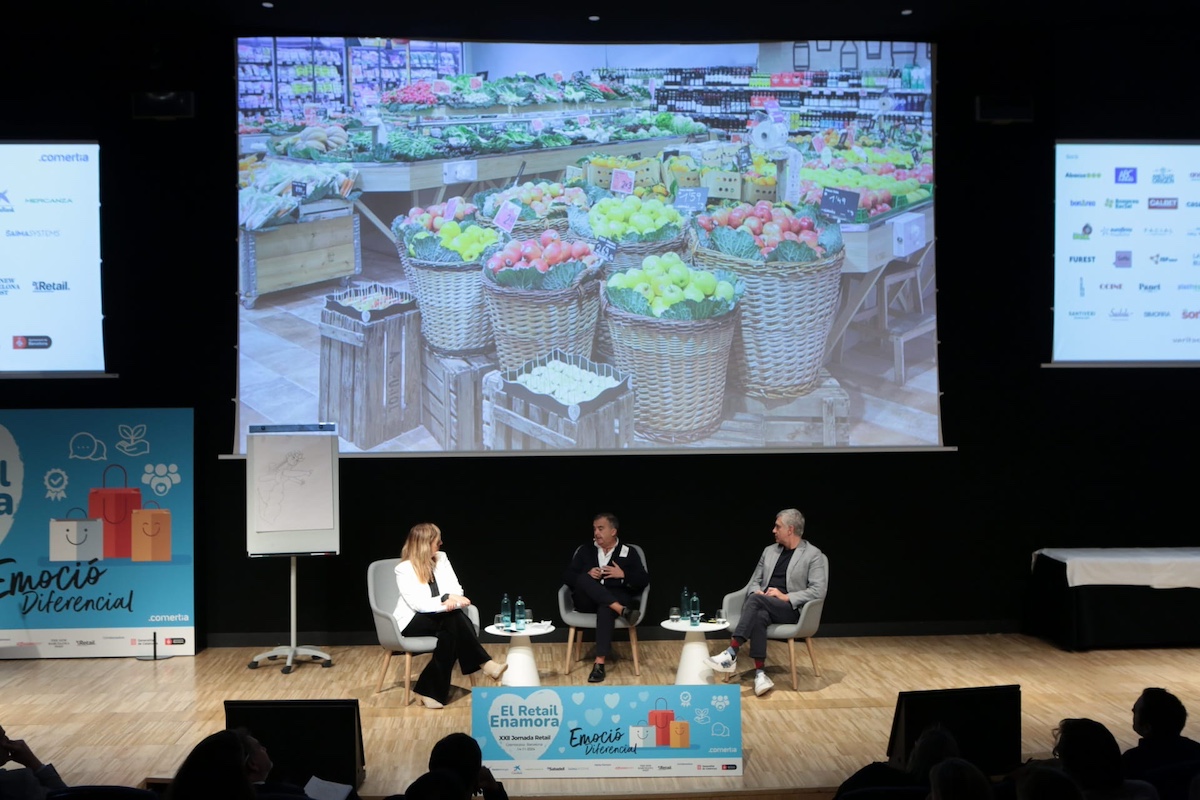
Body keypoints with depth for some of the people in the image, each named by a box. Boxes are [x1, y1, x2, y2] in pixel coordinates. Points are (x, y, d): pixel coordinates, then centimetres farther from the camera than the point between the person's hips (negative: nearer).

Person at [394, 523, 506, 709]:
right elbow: (417, 604, -21)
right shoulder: (404, 569, -11)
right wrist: (445, 600, -30)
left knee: (453, 625, -31)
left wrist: (453, 601, -24)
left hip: (441, 617, 5)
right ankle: (485, 665, -33)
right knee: (454, 619, -32)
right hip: (412, 622, -5)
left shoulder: (441, 558, 5)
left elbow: (456, 590, -1)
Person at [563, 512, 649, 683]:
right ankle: (622, 611, -42)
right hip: (588, 601, 2)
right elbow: (567, 577, 8)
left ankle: (600, 663, -44)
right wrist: (587, 575, -11)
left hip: (617, 598, -2)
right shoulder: (585, 551, 15)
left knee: (605, 607, -39)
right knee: (583, 579, -31)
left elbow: (644, 581, 4)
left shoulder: (629, 552, 10)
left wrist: (623, 575, -13)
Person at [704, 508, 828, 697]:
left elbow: (818, 591, -9)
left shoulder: (814, 555, 0)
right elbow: (755, 581, 21)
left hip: (792, 610, -4)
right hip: (764, 607, 4)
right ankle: (760, 673, -39)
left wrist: (786, 597, -17)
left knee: (756, 601, -35)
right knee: (758, 616, -36)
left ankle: (731, 653, -38)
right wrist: (756, 592, -4)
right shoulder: (769, 551, 18)